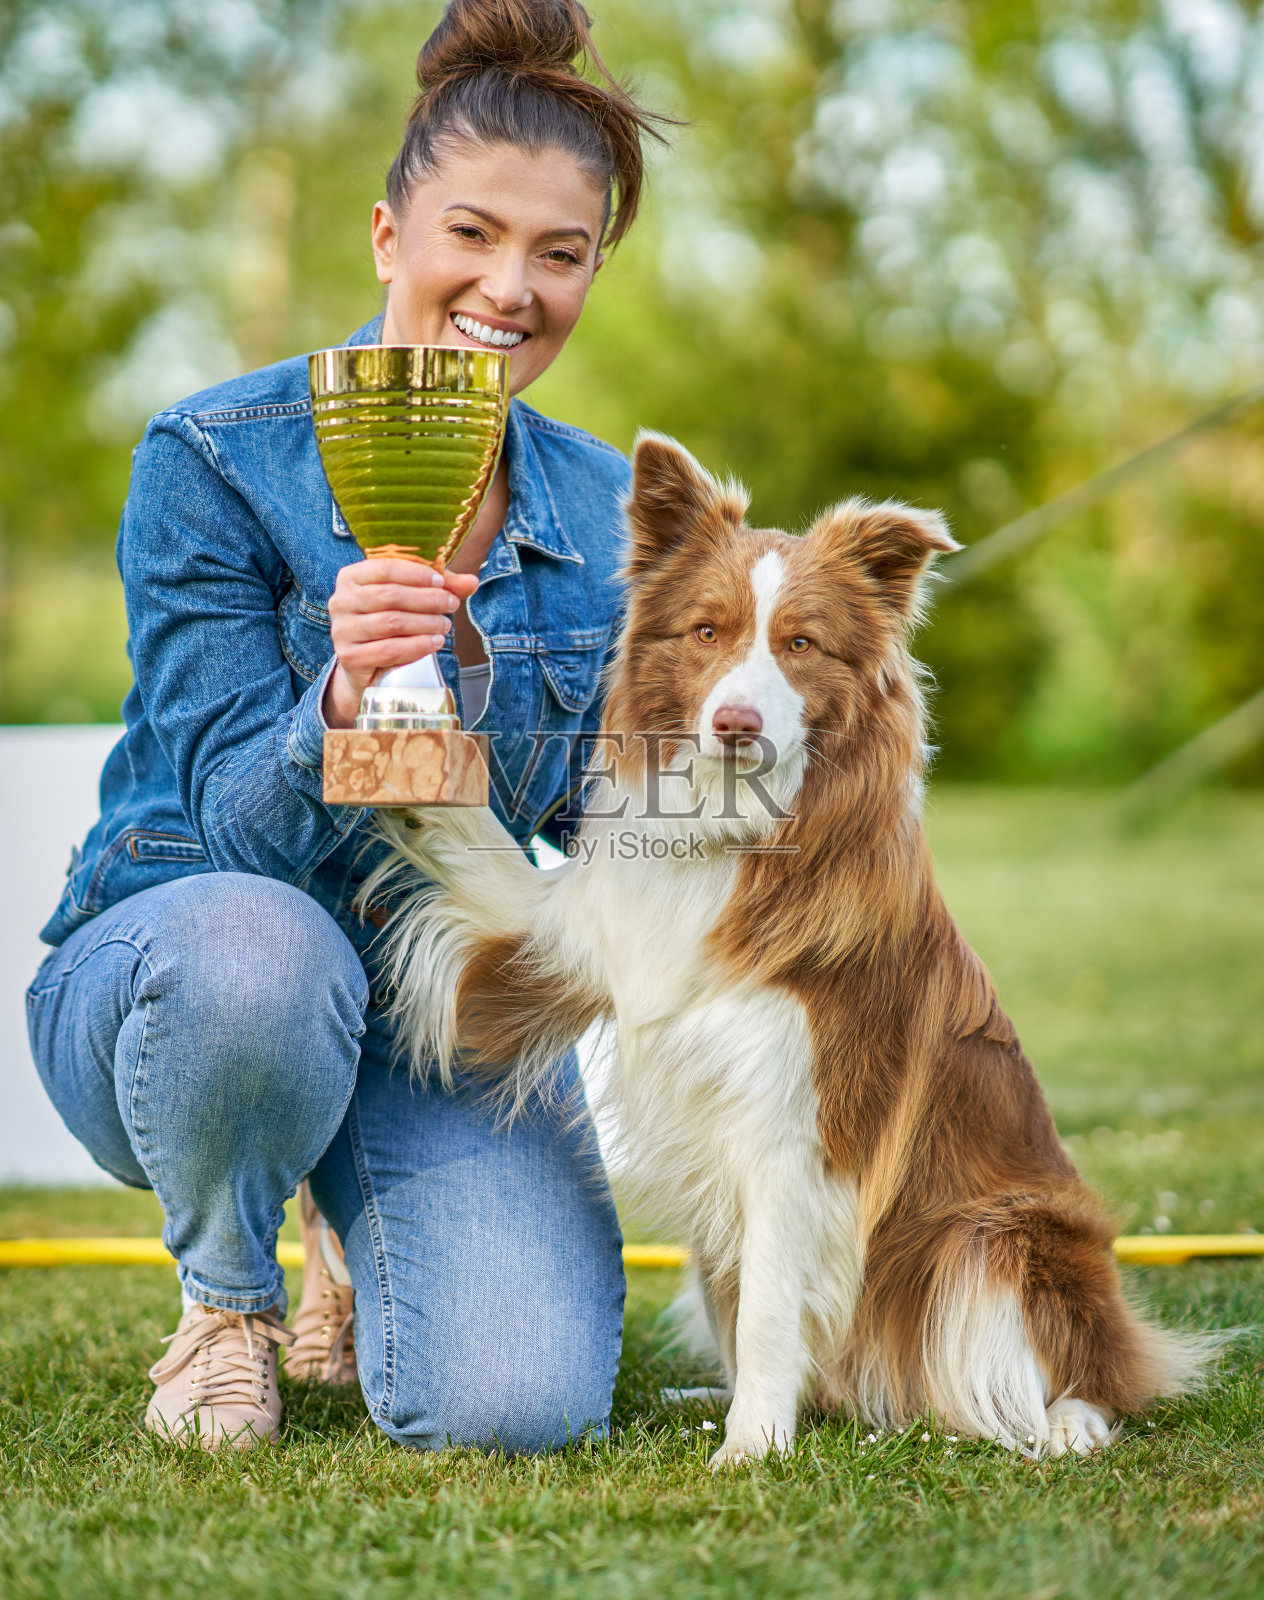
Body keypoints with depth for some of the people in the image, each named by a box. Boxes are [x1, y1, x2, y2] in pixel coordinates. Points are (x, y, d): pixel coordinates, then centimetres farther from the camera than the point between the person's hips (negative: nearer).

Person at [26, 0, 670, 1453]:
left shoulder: (604, 517, 1)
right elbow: (238, 825, -17)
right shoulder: (215, 461, -13)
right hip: (170, 980, -3)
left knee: (513, 1404, -23)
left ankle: (358, 1241, 16)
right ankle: (227, 1291, -6)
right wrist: (343, 702, -39)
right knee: (256, 948, -41)